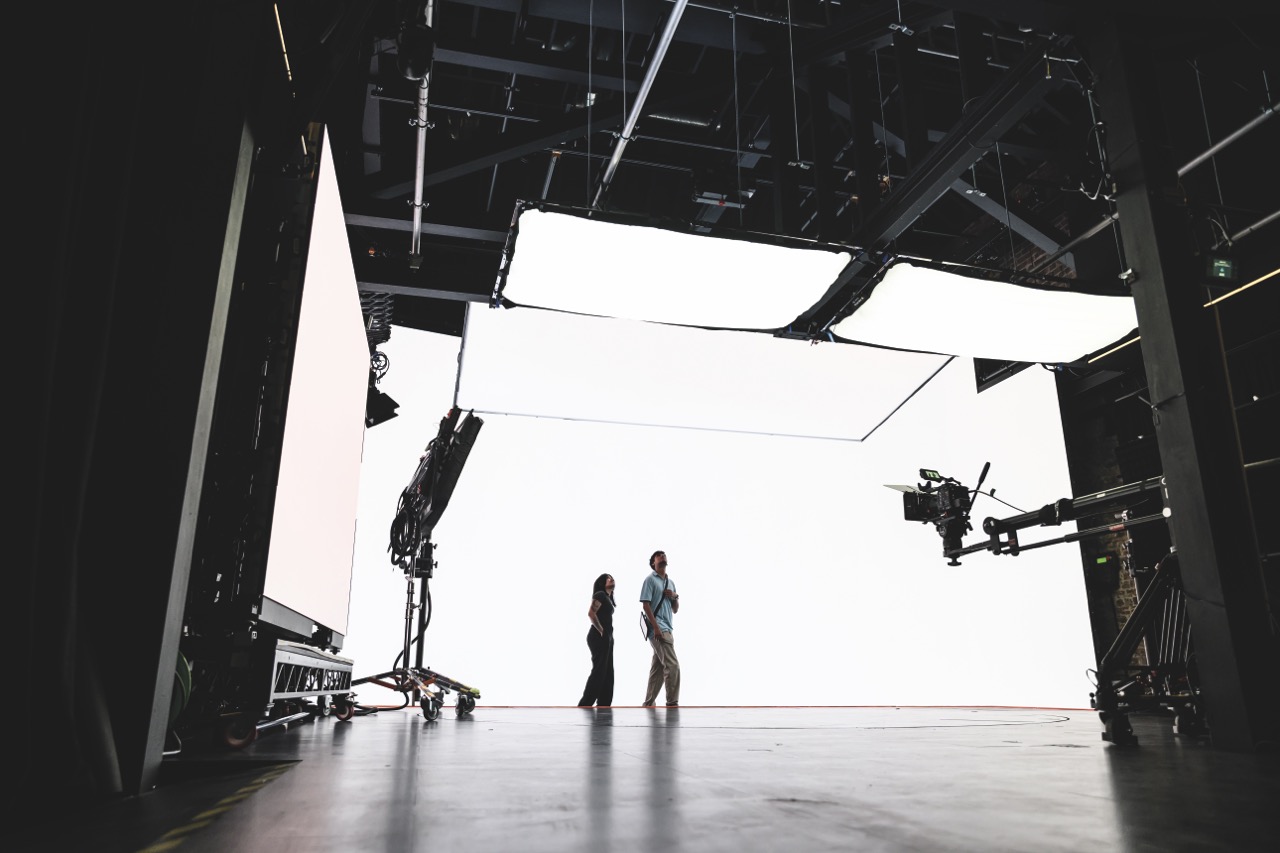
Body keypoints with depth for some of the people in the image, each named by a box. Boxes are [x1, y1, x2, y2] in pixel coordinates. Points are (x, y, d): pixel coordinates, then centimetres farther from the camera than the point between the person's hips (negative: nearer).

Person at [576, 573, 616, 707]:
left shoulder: (608, 598, 19)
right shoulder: (600, 594, -9)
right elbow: (591, 613, -22)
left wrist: (608, 635, 8)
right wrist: (601, 631, -16)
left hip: (606, 638, 10)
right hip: (599, 637, -10)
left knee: (607, 673, 9)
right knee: (598, 671, -8)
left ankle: (603, 704, 13)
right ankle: (585, 704, -4)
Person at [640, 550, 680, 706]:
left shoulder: (671, 583, 21)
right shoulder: (650, 580, 0)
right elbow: (645, 605, -9)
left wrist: (675, 597, 1)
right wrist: (656, 627, -18)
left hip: (667, 628, 8)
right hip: (658, 628, -8)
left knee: (658, 668, 9)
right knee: (672, 665, -15)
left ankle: (649, 703, 15)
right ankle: (672, 702, -10)